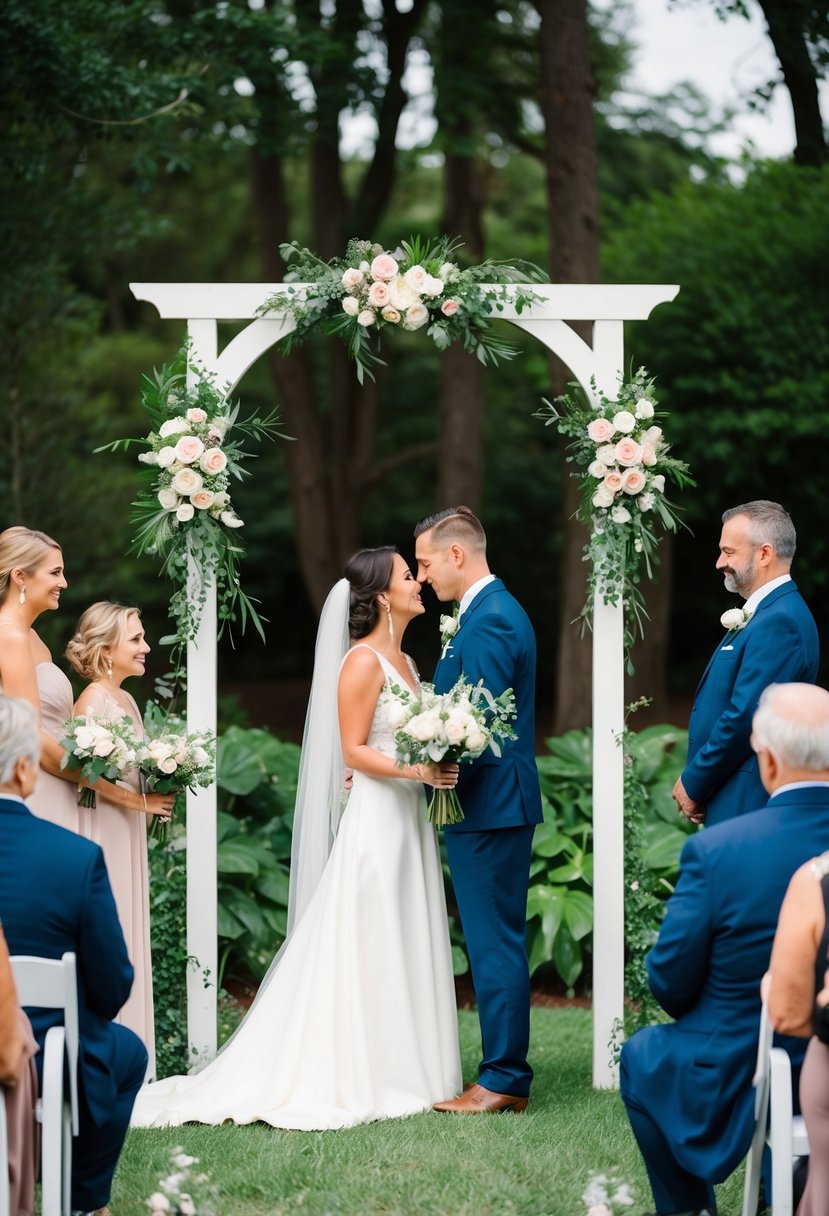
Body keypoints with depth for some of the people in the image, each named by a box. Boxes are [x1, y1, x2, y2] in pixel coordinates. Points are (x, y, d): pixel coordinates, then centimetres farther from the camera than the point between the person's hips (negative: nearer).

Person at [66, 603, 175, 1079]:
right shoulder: (93, 700, -14)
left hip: (128, 830, 9)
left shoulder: (126, 699, 13)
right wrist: (138, 801, -18)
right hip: (101, 829, -9)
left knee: (126, 935, 11)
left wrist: (161, 787, 5)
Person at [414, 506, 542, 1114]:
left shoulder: (489, 622, -17)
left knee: (495, 944, -6)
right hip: (495, 805, 11)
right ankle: (505, 1073, 17)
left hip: (489, 807, -11)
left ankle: (503, 1080, -3)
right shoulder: (496, 611, 16)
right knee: (497, 943, 13)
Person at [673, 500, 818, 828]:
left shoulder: (779, 622, -17)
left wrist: (693, 785, -11)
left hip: (749, 804, -10)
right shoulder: (765, 613, 16)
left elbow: (744, 717, -21)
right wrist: (694, 781, 10)